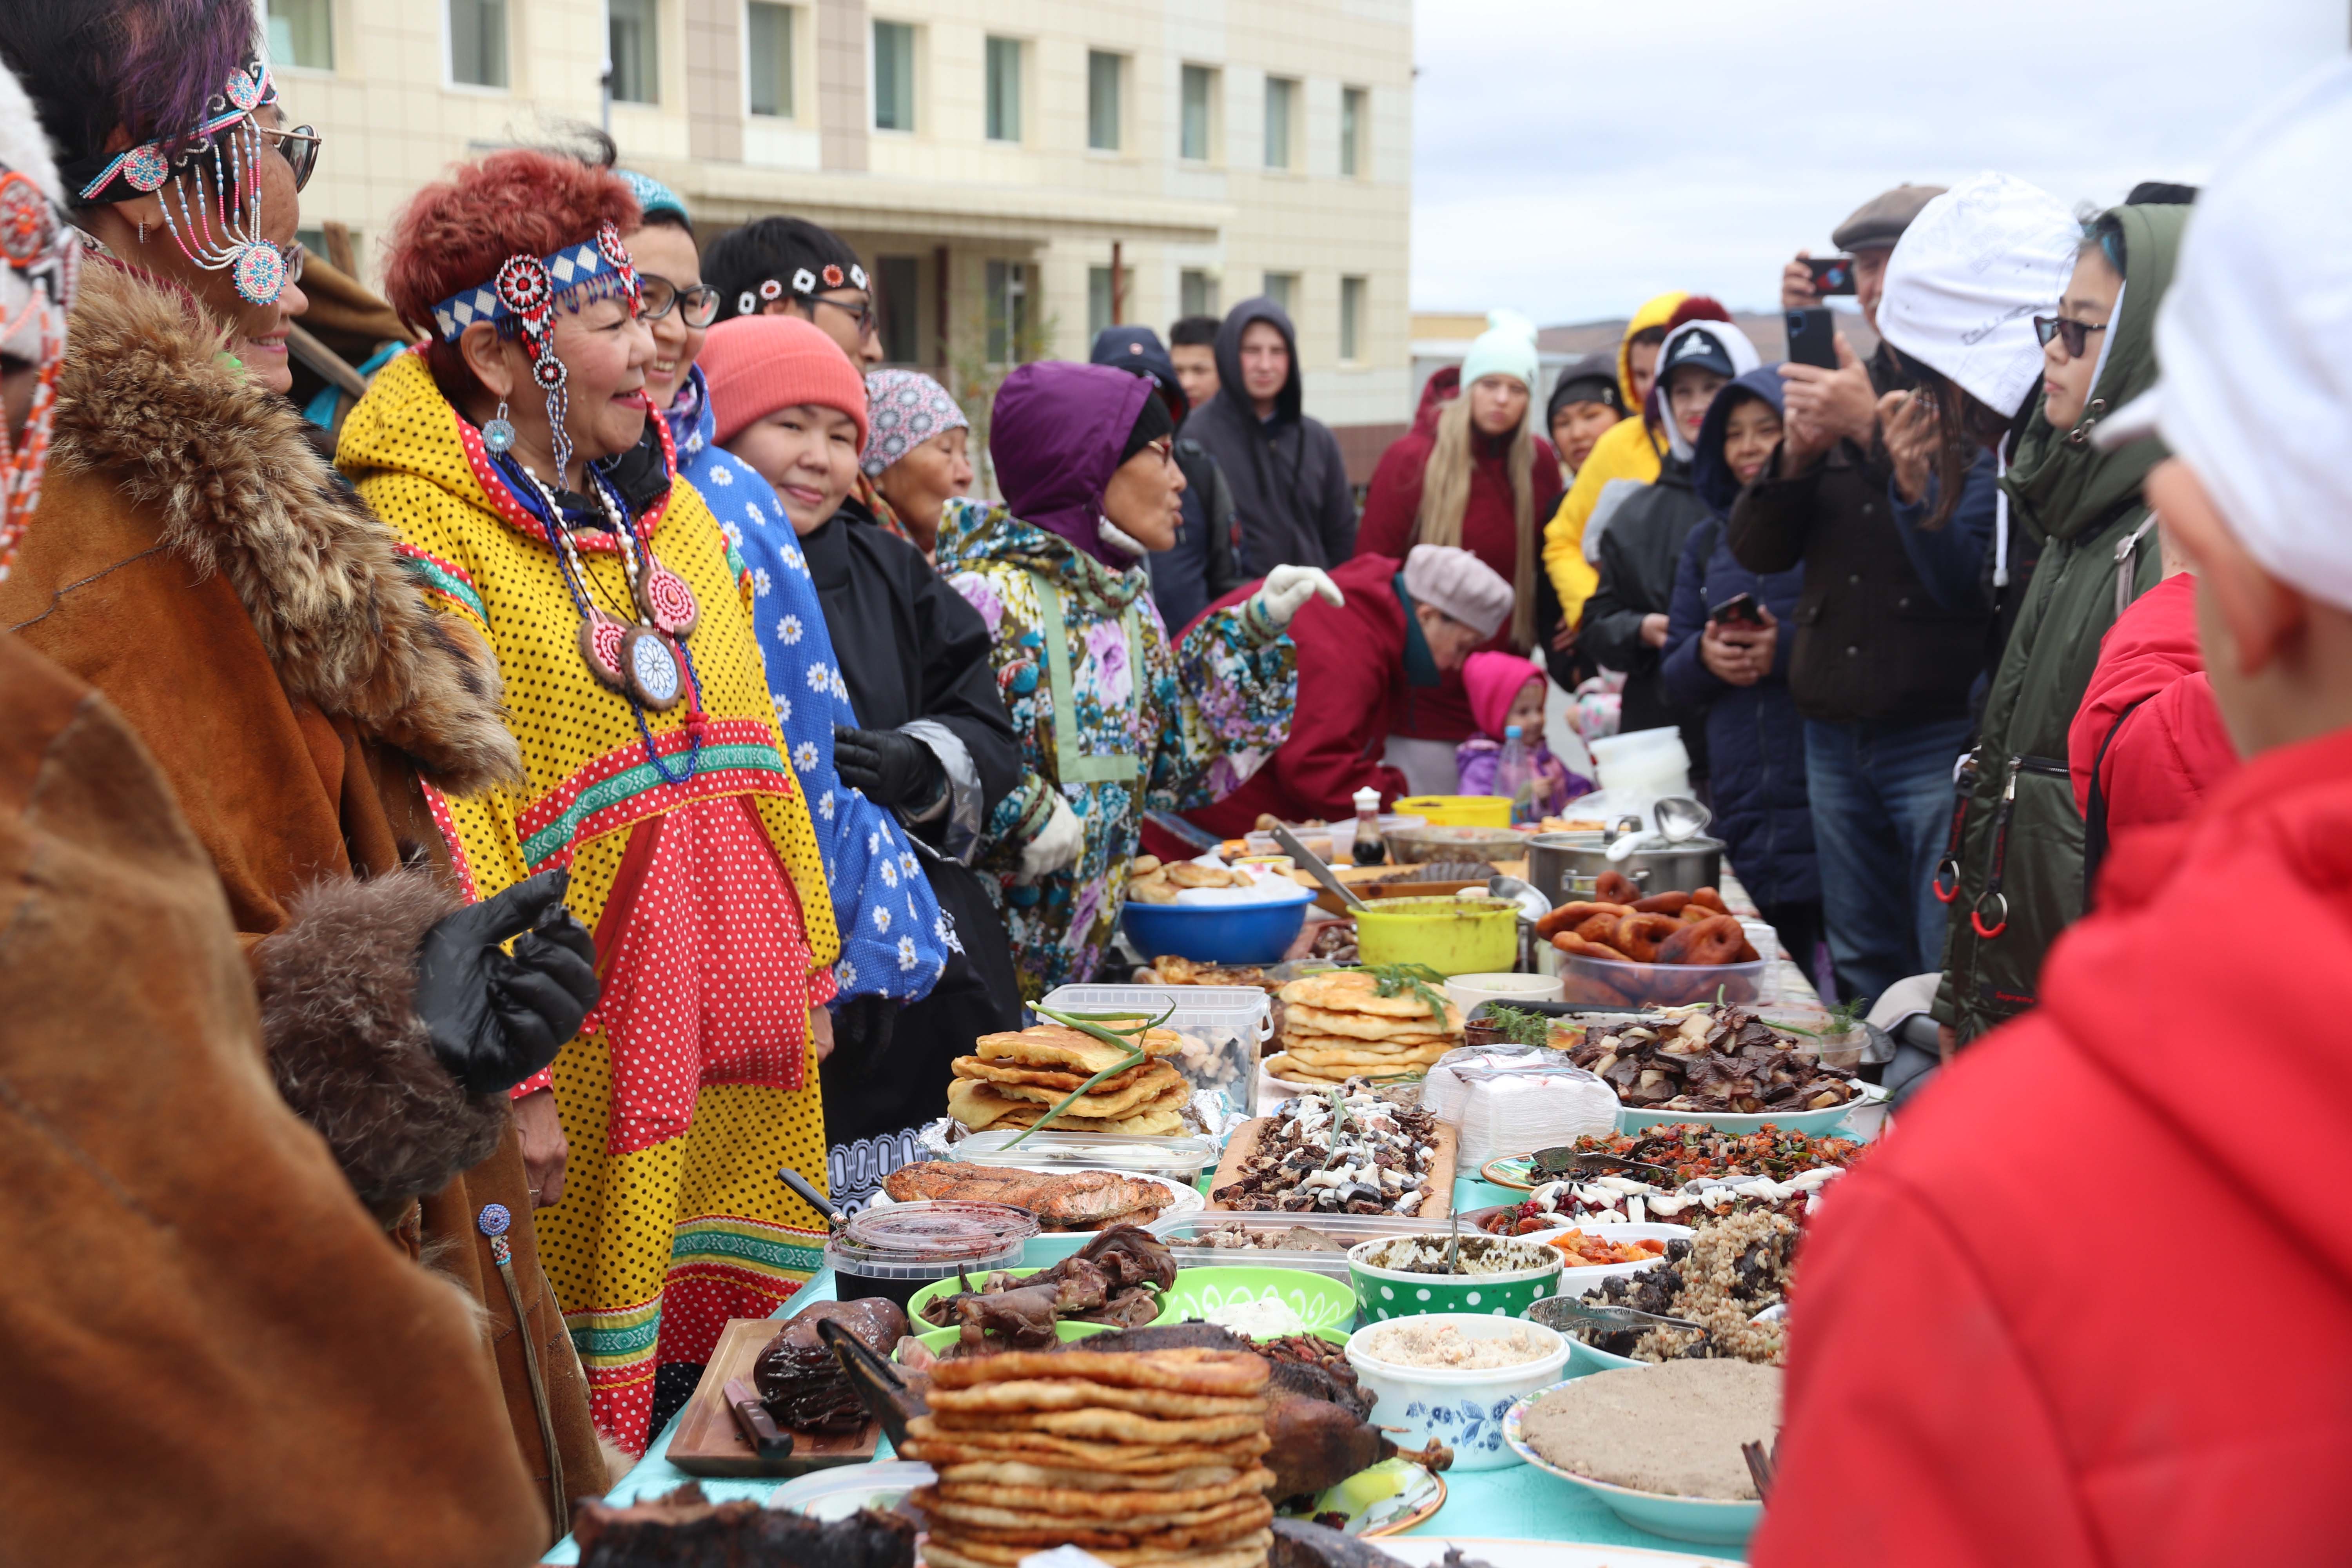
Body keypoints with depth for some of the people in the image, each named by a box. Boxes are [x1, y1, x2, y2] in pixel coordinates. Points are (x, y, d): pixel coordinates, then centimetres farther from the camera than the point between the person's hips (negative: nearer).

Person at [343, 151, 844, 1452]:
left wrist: (806, 969, 16)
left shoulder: (664, 502, 12)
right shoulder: (421, 539, -12)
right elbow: (440, 838, -17)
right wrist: (512, 1080, -20)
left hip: (739, 1032, 7)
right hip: (589, 1043, -7)